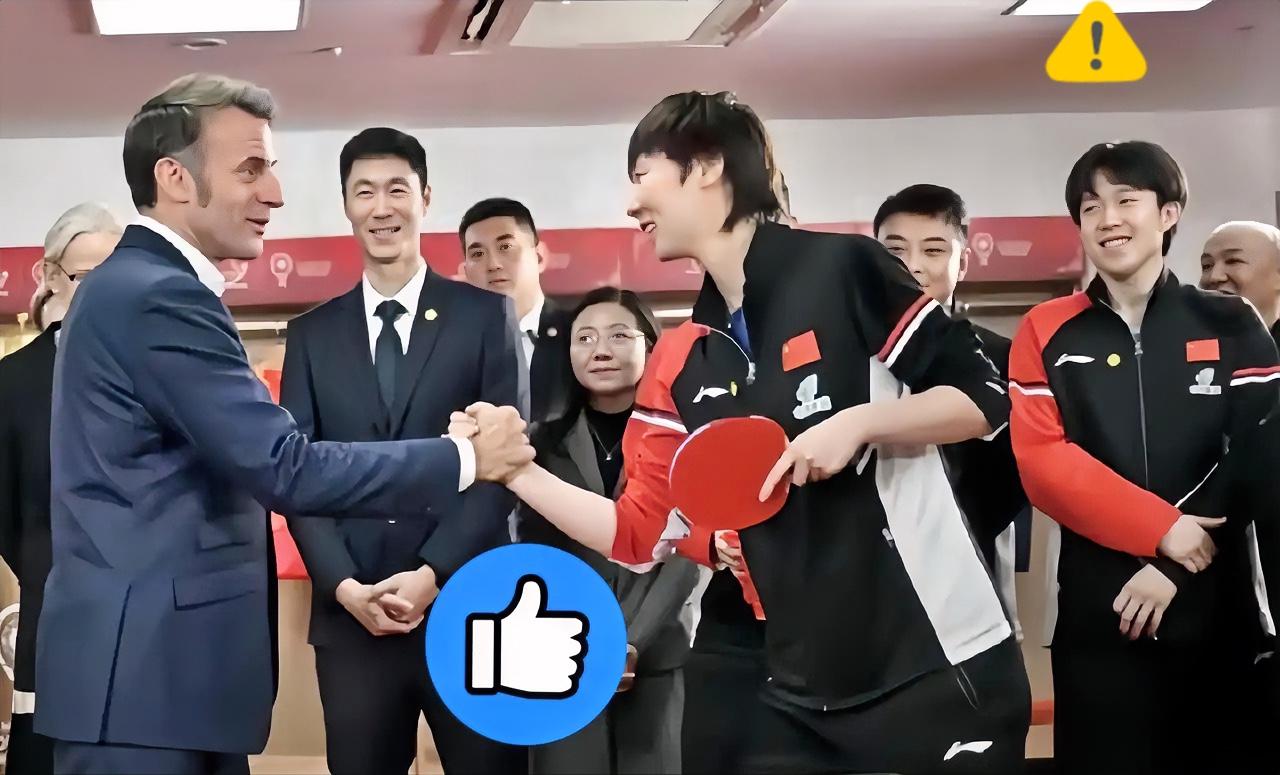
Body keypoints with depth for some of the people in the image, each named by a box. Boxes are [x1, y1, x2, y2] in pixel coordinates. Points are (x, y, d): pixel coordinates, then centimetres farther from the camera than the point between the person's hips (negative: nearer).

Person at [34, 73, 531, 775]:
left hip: (154, 661, 10)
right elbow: (285, 469, -21)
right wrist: (466, 458, -15)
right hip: (146, 673, -10)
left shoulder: (129, 286, 16)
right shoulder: (161, 298, -17)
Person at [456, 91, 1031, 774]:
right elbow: (639, 536, 9)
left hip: (941, 669, -5)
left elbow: (985, 398, -6)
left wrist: (859, 423, -18)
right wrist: (516, 468, 3)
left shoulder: (842, 268, -8)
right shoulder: (678, 368, 8)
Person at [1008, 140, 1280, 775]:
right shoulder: (1047, 331, 5)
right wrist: (1162, 528, -15)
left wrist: (1173, 565, -13)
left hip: (1218, 608, 0)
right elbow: (1041, 462, -5)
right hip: (1097, 612, 0)